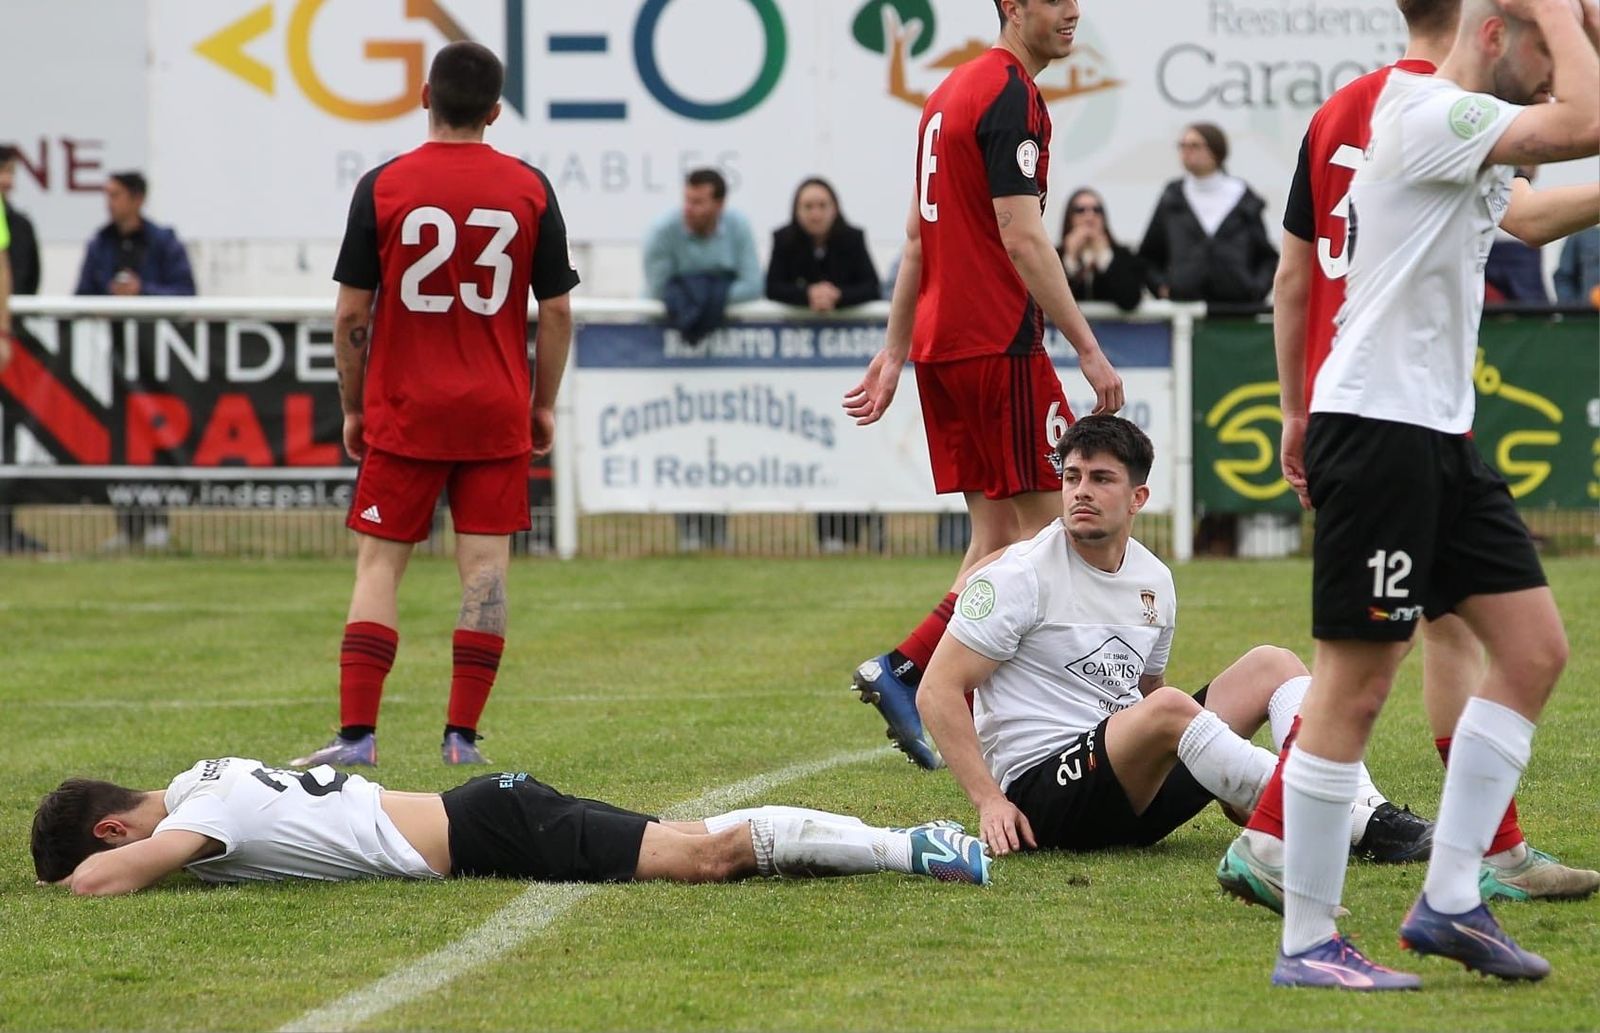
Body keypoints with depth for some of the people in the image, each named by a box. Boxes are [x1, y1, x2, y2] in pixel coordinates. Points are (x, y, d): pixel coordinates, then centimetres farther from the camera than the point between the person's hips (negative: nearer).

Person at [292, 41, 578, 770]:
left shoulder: (383, 187, -5)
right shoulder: (528, 189, -1)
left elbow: (350, 313, -3)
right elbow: (557, 311, 3)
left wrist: (352, 405, 8)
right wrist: (544, 405, 14)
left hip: (403, 413, -1)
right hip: (498, 412, 1)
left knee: (377, 566, 2)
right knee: (485, 567, 4)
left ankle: (357, 733, -5)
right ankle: (462, 736, 2)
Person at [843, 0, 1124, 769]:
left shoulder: (953, 91, 18)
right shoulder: (1011, 95, -12)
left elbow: (917, 236, 19)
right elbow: (1022, 238, -18)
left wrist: (895, 351, 20)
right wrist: (1087, 349, -16)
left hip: (940, 341, 9)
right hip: (999, 344, -9)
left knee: (996, 534, 9)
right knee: (1046, 526, -5)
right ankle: (905, 670, -11)